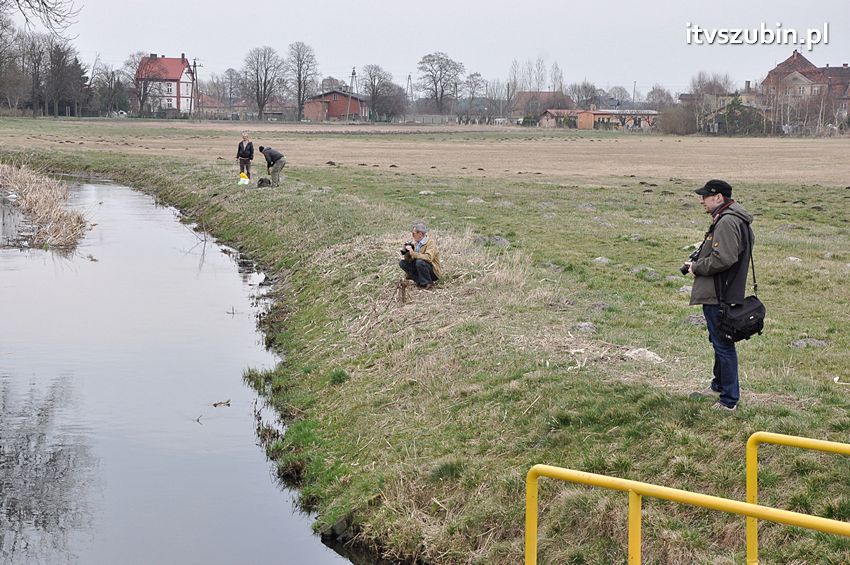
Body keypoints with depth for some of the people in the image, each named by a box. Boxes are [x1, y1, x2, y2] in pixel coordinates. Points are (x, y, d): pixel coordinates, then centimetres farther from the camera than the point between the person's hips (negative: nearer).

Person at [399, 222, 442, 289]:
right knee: (402, 263, -3)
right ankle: (420, 281, -7)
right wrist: (406, 251, -12)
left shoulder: (430, 242, -16)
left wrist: (413, 253, -32)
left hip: (433, 272, -7)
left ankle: (427, 284, -15)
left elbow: (428, 257, -33)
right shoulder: (415, 243, 5)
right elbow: (408, 259, 9)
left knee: (419, 262, -34)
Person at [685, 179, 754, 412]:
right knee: (719, 342, 23)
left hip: (720, 295, -11)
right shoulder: (730, 218, 15)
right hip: (719, 294, 11)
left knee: (723, 345, -5)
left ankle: (729, 400, 1)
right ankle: (718, 386, 39)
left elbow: (723, 258, -28)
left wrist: (697, 267, -13)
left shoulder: (727, 222, -20)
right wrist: (697, 262, 9)